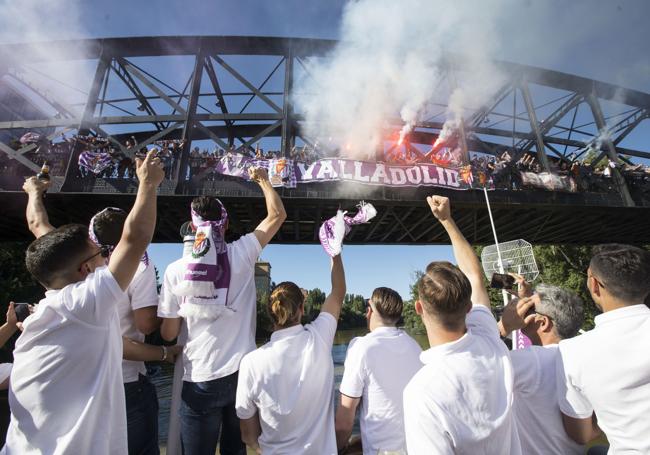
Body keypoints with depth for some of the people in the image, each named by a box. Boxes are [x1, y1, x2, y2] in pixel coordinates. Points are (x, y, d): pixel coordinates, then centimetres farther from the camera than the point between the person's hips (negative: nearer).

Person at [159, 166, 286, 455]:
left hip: (199, 381, -1)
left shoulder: (176, 270, -8)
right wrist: (263, 180, 14)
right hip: (242, 374, 1)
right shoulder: (242, 254, -9)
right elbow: (277, 215, 2)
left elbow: (168, 334, 0)